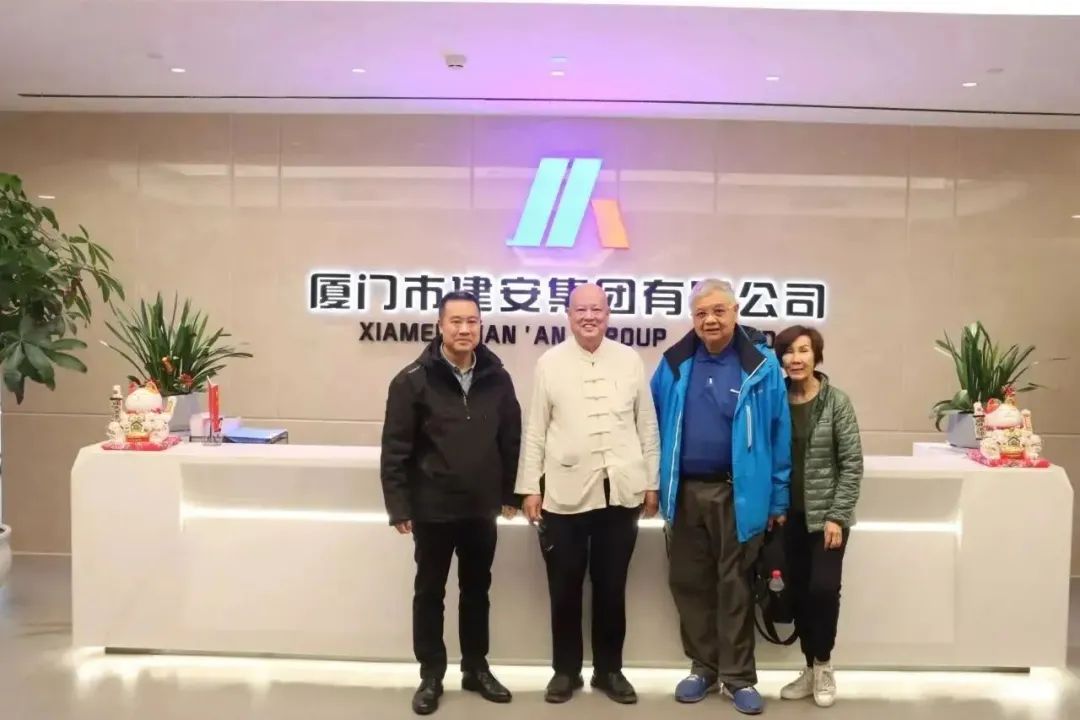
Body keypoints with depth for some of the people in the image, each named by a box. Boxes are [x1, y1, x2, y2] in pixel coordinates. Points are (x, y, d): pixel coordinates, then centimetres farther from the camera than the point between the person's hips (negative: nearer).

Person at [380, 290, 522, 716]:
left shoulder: (497, 379, 0)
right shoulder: (414, 380, -10)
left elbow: (511, 440, 7)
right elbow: (395, 449, -10)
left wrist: (509, 494, 8)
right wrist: (398, 506, -12)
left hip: (481, 510, 3)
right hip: (433, 510, -3)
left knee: (477, 591, 16)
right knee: (430, 592, 11)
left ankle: (476, 669, 32)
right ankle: (431, 676, 26)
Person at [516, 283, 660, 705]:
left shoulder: (630, 361, 4)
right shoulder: (550, 363, 1)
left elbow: (647, 426, 7)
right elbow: (535, 430, 1)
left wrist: (651, 483, 6)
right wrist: (530, 487, -2)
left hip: (621, 492, 1)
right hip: (564, 494, -1)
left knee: (611, 589, 12)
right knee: (565, 590, 10)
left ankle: (609, 669, 28)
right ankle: (566, 670, 26)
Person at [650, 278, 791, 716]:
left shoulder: (761, 365, -6)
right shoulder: (673, 364, 3)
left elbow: (779, 434, -3)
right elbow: (655, 425, 10)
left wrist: (777, 498, -3)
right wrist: (657, 483, 7)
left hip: (738, 494, -3)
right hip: (685, 492, 3)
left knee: (735, 586, 8)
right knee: (689, 583, 12)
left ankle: (738, 677, 21)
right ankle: (703, 668, 28)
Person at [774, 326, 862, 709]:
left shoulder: (836, 401, -7)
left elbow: (852, 463, -8)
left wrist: (836, 516, -13)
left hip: (826, 514, -3)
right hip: (789, 515, 3)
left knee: (823, 587, -11)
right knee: (798, 592, 7)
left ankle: (823, 666, 12)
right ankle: (810, 667, 24)